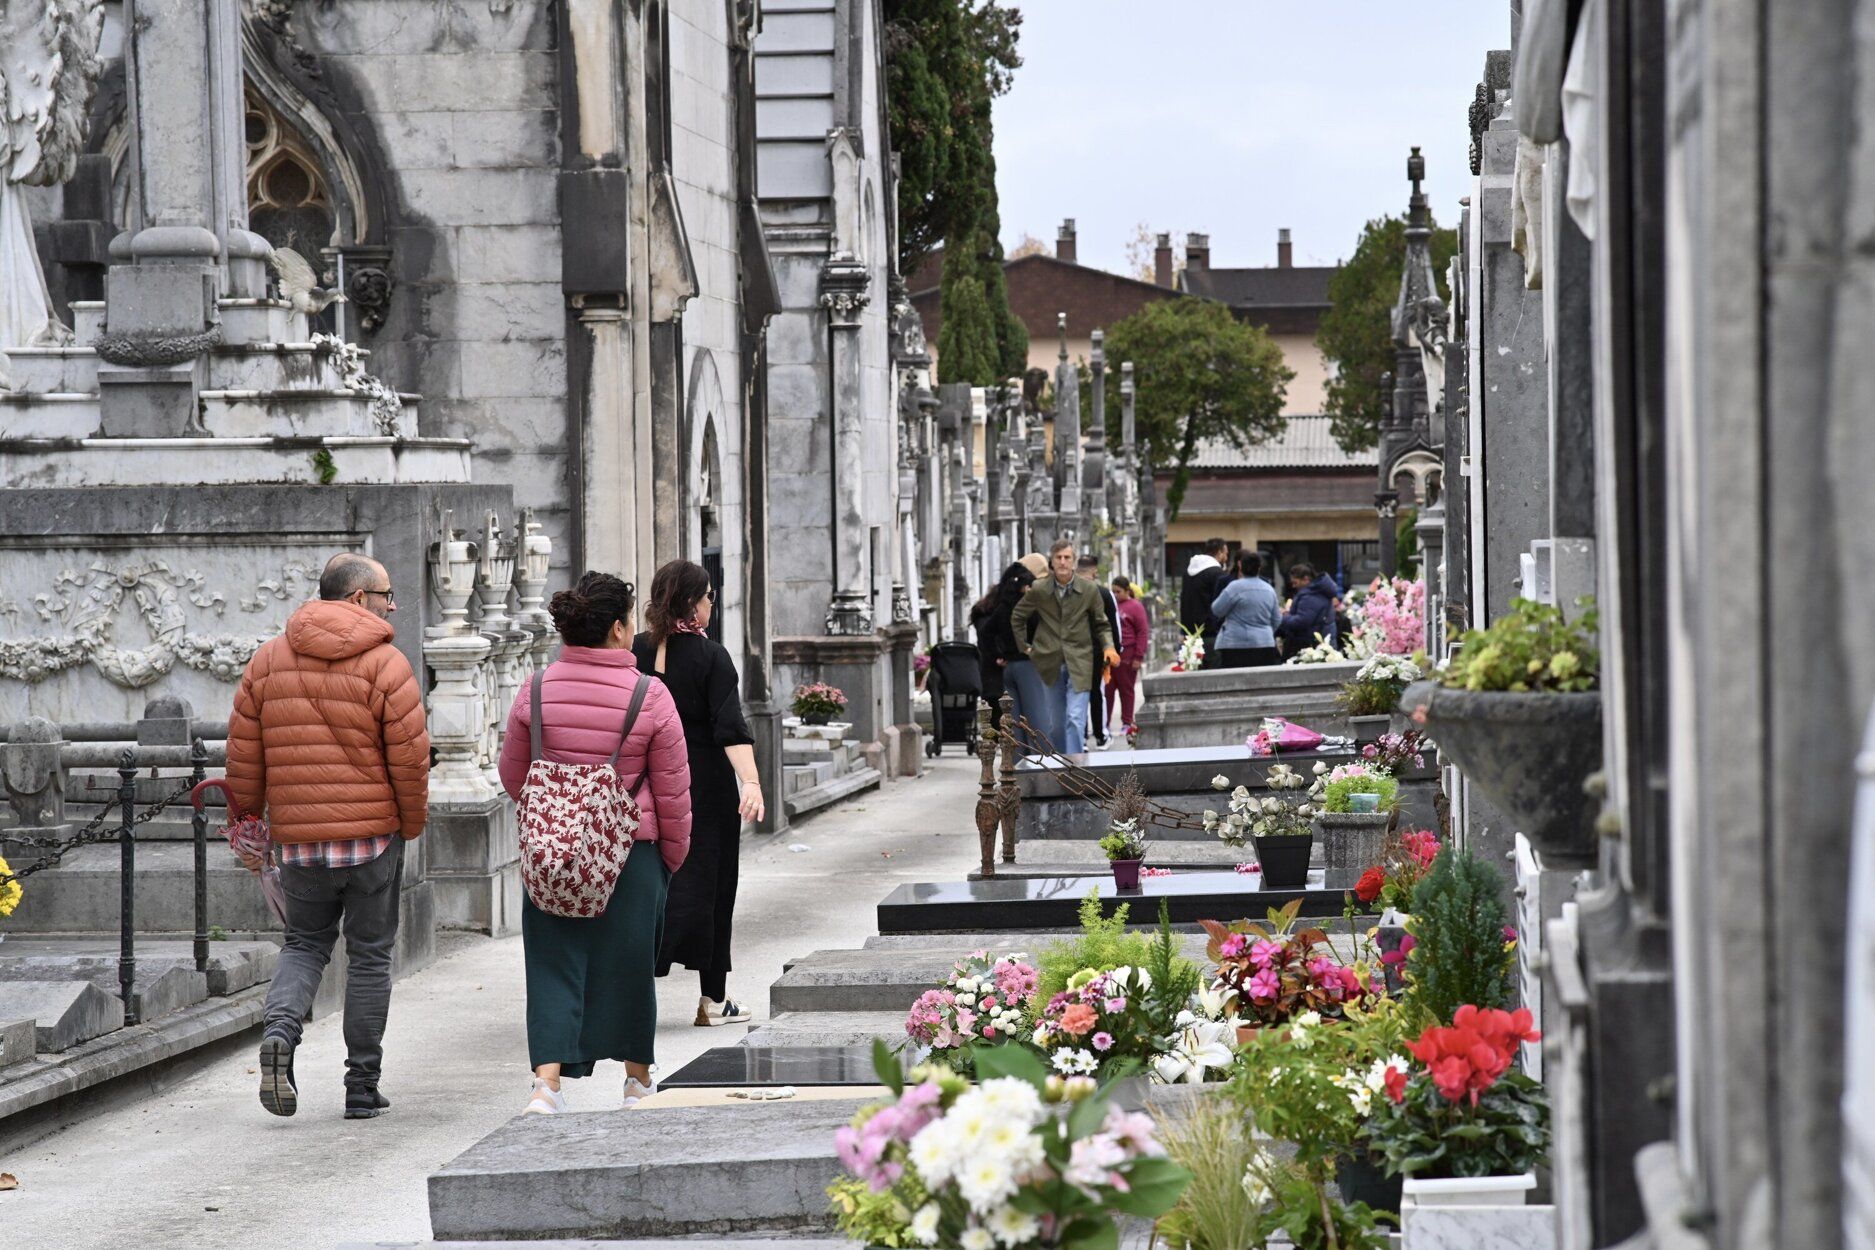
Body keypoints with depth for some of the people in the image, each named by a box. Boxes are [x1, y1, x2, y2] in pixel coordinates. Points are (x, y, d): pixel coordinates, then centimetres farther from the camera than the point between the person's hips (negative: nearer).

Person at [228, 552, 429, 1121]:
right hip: (372, 832, -3)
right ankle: (362, 1088, 11)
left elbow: (243, 755, 7)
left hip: (297, 837, 3)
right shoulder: (385, 664, -8)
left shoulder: (267, 660, 6)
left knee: (304, 943, 18)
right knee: (369, 955, 8)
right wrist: (413, 821, 5)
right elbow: (410, 757, -11)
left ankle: (279, 1031, -10)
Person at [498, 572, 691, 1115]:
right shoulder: (650, 697, -10)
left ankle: (547, 1079, -12)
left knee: (553, 962, 4)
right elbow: (672, 789, -4)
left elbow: (513, 773, 9)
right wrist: (673, 854, 11)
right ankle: (638, 1077, 28)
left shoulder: (536, 690, -3)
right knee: (628, 960, 13)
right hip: (632, 848, -1)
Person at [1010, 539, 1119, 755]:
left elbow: (1101, 624, 10)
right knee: (1054, 724, 10)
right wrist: (1024, 646, 11)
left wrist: (1108, 646, -7)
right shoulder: (1039, 590, -1)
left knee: (1075, 719, -15)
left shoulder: (1088, 589, -1)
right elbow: (1017, 617, 15)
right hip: (1050, 663, 2)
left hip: (1079, 663, -2)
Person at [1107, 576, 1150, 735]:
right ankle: (1105, 723, 9)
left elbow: (1143, 633, -6)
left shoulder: (1135, 607, -3)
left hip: (1126, 655, -5)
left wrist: (1138, 657, -11)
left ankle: (1127, 723, 11)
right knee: (1107, 689, 4)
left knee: (1126, 689, 4)